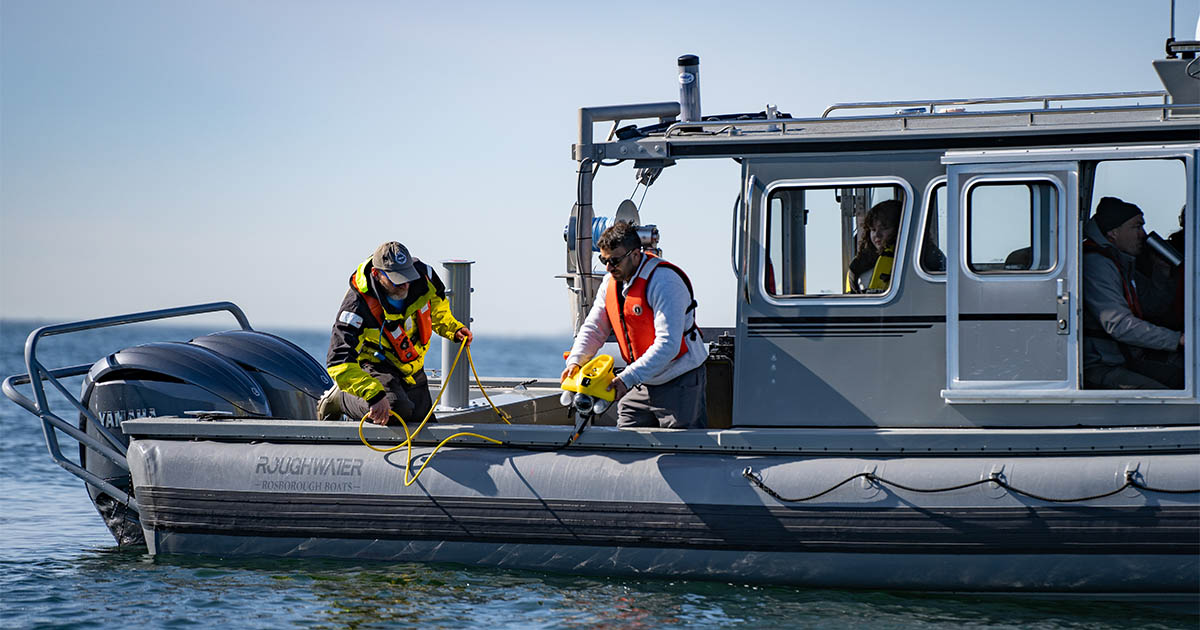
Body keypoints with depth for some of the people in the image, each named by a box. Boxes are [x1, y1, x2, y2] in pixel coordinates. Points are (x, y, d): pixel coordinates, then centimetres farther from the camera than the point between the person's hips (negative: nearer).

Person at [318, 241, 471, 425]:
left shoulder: (423, 274, -20)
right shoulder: (357, 305, -36)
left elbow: (436, 301, 8)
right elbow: (339, 361, -42)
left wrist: (453, 328, -5)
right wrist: (374, 394, -53)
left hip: (412, 368, 6)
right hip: (375, 365, -6)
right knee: (397, 408, -33)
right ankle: (341, 398, -2)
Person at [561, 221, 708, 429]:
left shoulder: (664, 282, -23)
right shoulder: (611, 283, 3)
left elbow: (668, 345, -29)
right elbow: (593, 328, 9)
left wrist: (627, 379, -32)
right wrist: (575, 361, -11)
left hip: (679, 382, -7)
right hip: (640, 384, 7)